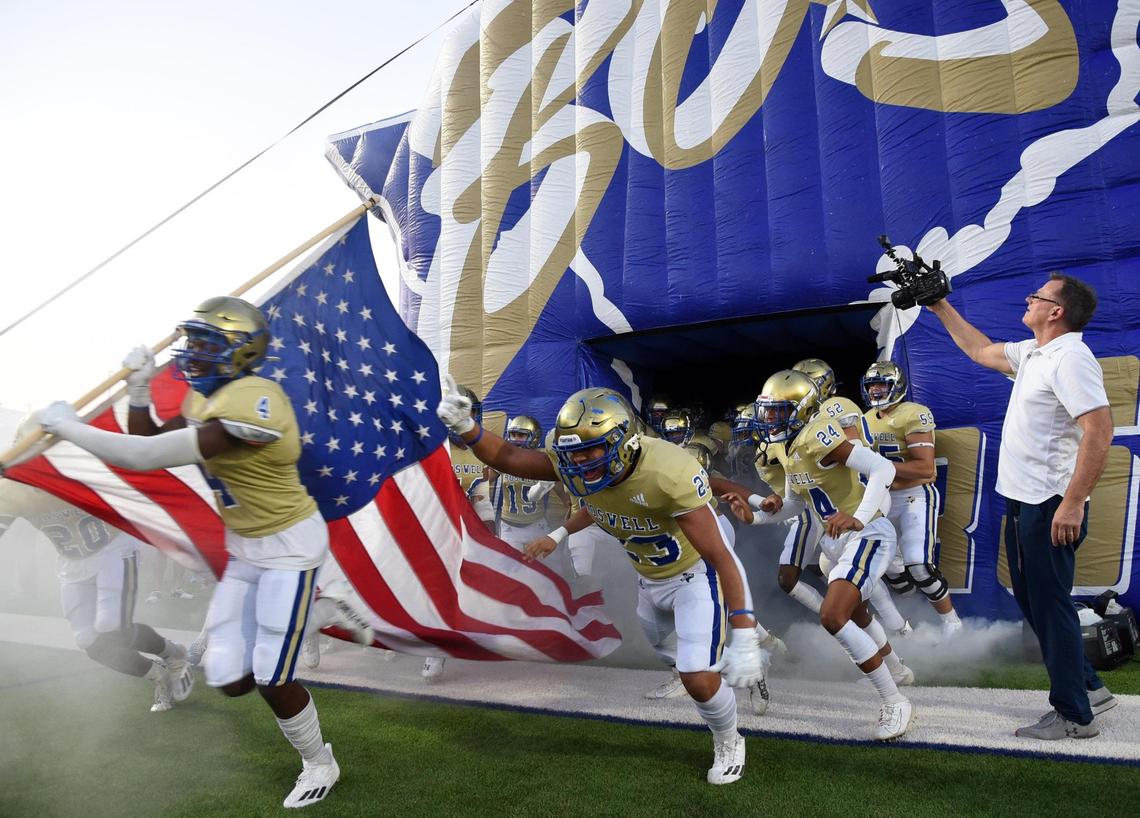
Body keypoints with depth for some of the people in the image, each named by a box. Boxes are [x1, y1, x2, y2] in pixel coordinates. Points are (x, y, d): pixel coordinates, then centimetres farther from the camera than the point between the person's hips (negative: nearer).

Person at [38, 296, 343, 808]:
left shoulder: (250, 404, -28)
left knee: (271, 682, -3)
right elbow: (149, 448, 12)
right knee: (230, 682, 6)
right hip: (245, 549, 8)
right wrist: (138, 393, -3)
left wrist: (67, 426, -17)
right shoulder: (208, 398, 3)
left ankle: (319, 766, 24)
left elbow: (148, 456, -29)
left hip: (289, 544, -8)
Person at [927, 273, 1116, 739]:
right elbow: (980, 350, 29)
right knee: (1030, 599, 18)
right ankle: (1088, 688, 32)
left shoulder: (1070, 358, -17)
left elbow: (1099, 431, -25)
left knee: (1050, 605, 0)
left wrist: (1072, 504, -27)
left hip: (1049, 507, -10)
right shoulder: (1032, 353, 12)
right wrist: (940, 308, 29)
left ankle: (1074, 716, 14)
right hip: (1022, 502, 10)